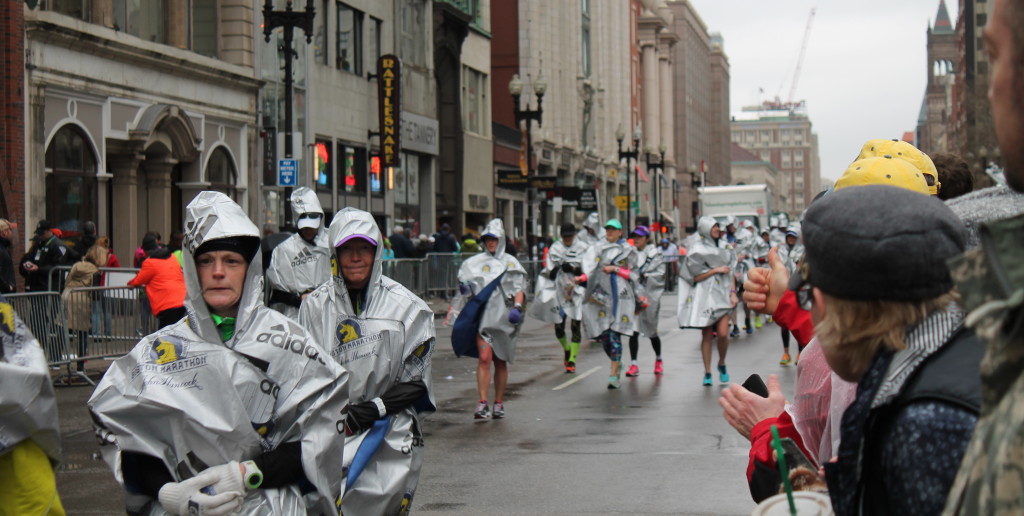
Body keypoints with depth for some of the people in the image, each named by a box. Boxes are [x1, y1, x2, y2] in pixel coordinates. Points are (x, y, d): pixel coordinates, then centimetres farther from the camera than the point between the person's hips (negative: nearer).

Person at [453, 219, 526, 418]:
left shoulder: (510, 263, 9)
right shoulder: (475, 262, 11)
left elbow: (519, 288, 4)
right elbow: (465, 284, 12)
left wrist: (517, 307, -12)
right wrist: (465, 288, -11)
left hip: (503, 318, 0)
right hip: (483, 317, 0)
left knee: (500, 362, 8)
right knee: (484, 358, -15)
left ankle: (499, 404, 18)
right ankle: (482, 404, -17)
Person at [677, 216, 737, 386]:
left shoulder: (723, 249, 14)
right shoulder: (697, 250, -1)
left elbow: (730, 272, 16)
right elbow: (695, 276, -5)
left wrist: (733, 292, 6)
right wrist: (716, 270, -9)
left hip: (722, 295, 3)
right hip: (705, 297, -3)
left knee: (723, 334, -10)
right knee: (707, 336, 0)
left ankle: (722, 364, 15)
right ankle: (707, 373, 8)